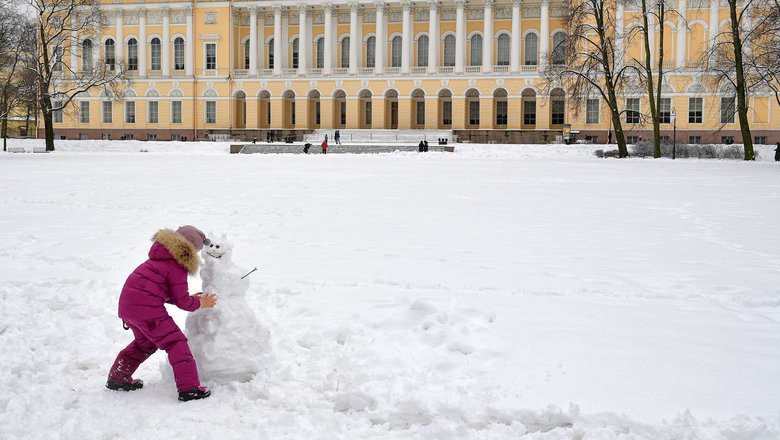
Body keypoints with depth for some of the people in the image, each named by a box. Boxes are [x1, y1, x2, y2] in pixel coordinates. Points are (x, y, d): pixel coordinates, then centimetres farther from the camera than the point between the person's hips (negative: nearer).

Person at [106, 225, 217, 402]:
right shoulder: (177, 267, -7)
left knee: (145, 342, 28)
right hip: (147, 308, -9)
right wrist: (200, 303, 12)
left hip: (127, 304, 9)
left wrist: (190, 298, 25)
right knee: (176, 343, -3)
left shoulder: (161, 259, 21)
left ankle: (117, 379, 36)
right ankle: (189, 388, -8)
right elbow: (181, 301, -4)